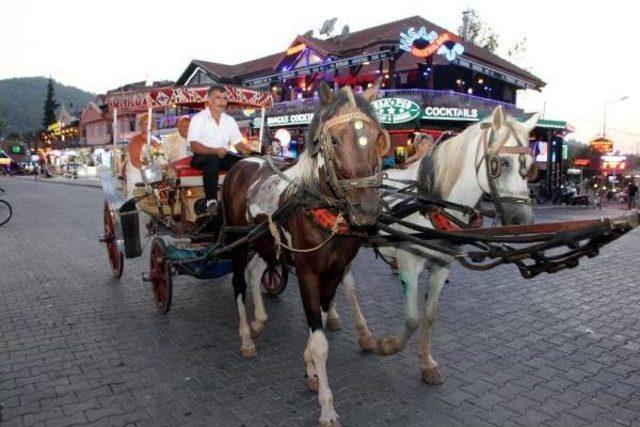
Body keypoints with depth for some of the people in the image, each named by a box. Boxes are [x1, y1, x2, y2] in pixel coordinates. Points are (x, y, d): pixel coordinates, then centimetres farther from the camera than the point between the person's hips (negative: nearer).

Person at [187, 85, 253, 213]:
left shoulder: (230, 120, 15)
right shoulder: (198, 118, -1)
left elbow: (237, 143, 13)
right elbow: (194, 147, -11)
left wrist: (243, 148, -12)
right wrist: (215, 151, -27)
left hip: (224, 156, 4)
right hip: (202, 156, -4)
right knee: (212, 159, -39)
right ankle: (211, 201, -43)